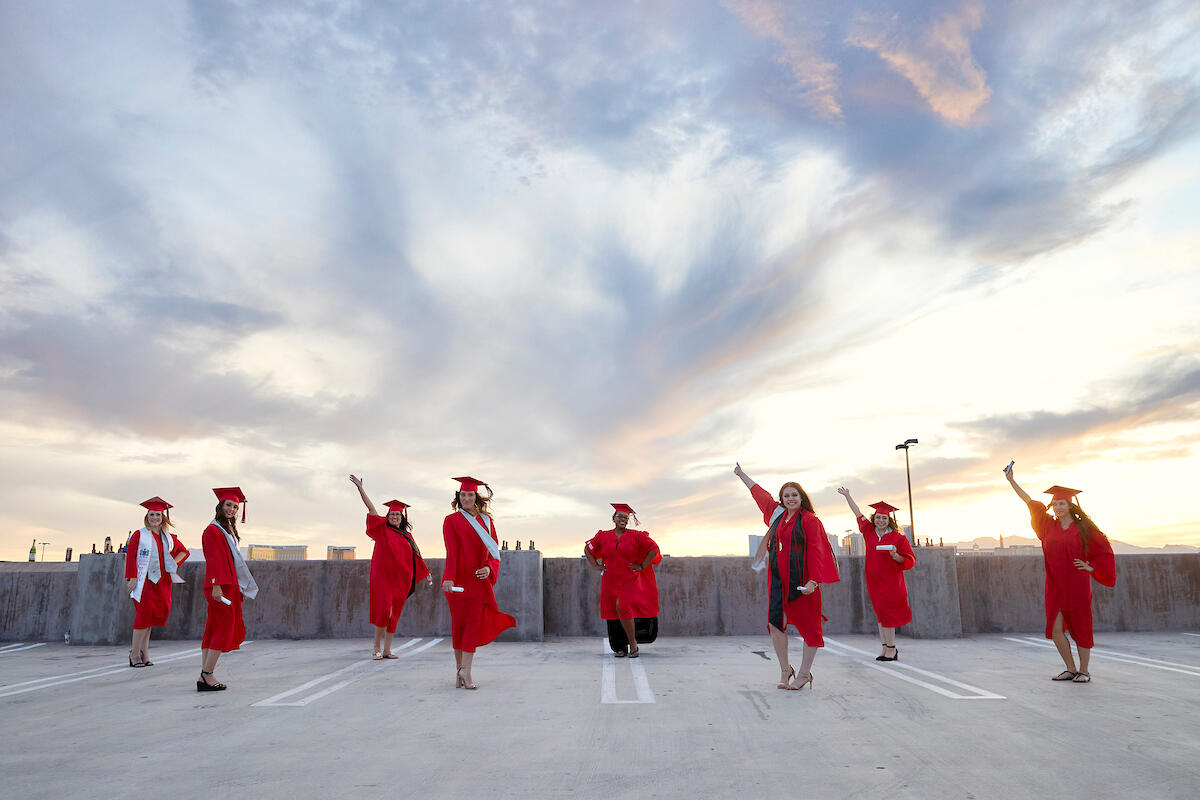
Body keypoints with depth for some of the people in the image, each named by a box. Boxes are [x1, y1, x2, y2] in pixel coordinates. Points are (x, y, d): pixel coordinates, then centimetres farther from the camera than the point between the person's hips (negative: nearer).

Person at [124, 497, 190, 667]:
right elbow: (130, 556, -5)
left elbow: (184, 551, 27)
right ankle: (135, 653, -2)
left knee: (148, 617, 6)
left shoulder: (169, 538, 14)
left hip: (161, 582, 5)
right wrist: (132, 577, -14)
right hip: (144, 581, -4)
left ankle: (143, 654, 11)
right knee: (144, 614, -10)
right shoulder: (139, 535, 1)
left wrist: (174, 563, 10)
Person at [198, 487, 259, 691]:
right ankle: (207, 675, -4)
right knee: (224, 630, -8)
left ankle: (204, 677, 11)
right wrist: (216, 585, -23)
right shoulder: (213, 530, -7)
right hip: (220, 586, -9)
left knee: (213, 631, 8)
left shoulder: (228, 530, 21)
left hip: (229, 586, 9)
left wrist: (240, 588, 22)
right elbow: (213, 559, -16)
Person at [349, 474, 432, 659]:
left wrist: (426, 573, 22)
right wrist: (360, 488, -9)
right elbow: (371, 508, -3)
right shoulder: (383, 529, 3)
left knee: (394, 614, 6)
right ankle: (376, 648, 0)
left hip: (401, 578, 4)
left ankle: (386, 650, 13)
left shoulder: (407, 536, 14)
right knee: (384, 610, -14)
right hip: (383, 576, -4)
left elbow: (416, 556, 22)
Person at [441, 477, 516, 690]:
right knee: (459, 622, 3)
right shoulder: (452, 520, 1)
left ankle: (465, 671, -5)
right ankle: (460, 669, 12)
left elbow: (494, 550, 10)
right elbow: (451, 552, -9)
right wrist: (449, 578, -20)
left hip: (479, 580, 3)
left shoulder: (487, 521, 12)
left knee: (475, 621, -6)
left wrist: (489, 568, -9)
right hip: (458, 579, -3)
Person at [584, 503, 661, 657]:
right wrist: (596, 566, 8)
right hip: (610, 581, 3)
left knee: (623, 608, -18)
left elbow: (654, 549, -1)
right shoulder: (603, 536, 6)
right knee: (617, 611, 3)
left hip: (629, 580, -3)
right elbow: (587, 549, 17)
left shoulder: (636, 536, -1)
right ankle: (622, 647, 16)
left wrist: (641, 566, -4)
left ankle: (632, 643, -3)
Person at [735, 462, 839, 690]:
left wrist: (813, 580, -20)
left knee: (808, 625, 1)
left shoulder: (809, 520, -4)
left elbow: (815, 551, -11)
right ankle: (785, 670, 15)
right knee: (775, 624, 0)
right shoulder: (778, 514, 12)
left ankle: (804, 673, 12)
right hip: (778, 580, 5)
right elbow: (759, 493, 27)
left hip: (801, 581, -5)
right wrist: (742, 475, 37)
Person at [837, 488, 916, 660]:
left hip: (890, 580, -5)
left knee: (885, 612, -9)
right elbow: (858, 514, 19)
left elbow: (910, 560, -2)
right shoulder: (869, 531, 8)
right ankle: (886, 648, 11)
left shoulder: (898, 537, -4)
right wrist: (847, 496, 26)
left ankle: (891, 648, -2)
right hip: (874, 580, 5)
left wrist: (896, 556, -21)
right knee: (880, 613, 7)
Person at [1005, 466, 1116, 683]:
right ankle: (1070, 669, 13)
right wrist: (1011, 480, 9)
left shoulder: (1083, 528, -2)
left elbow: (1104, 550, 7)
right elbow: (1029, 501, 9)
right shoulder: (1048, 525, 7)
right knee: (1055, 628, -2)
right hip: (1055, 585, 3)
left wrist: (1091, 567, -4)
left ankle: (1084, 671, 16)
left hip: (1076, 584, -3)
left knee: (1080, 627, 3)